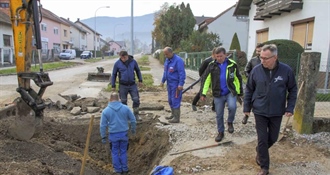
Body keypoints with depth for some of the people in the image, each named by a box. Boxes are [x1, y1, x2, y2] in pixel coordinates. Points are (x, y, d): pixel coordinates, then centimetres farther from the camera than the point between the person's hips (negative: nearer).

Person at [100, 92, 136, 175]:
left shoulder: (106, 111, -9)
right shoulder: (125, 108, -5)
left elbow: (103, 125, -6)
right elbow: (133, 120, 2)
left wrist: (103, 137, 5)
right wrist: (133, 129, 19)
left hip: (113, 135, -1)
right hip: (124, 133, 2)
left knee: (115, 153, 15)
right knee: (123, 152, 17)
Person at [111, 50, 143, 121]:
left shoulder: (133, 61, -3)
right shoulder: (117, 63, -7)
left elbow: (138, 71, 12)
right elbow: (114, 75, 2)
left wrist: (140, 80, 8)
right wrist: (113, 86, 1)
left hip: (132, 85, 1)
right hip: (123, 86, -1)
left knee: (136, 100, -2)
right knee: (123, 101, 7)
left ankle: (136, 115, 15)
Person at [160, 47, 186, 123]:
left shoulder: (178, 60, -16)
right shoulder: (167, 60, 11)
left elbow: (182, 73, -19)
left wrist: (181, 84, -23)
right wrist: (163, 81, 21)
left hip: (176, 84, -9)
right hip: (169, 83, 9)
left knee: (175, 100, -6)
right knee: (170, 100, 16)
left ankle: (176, 118, 2)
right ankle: (173, 115, 29)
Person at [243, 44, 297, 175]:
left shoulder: (286, 70, -10)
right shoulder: (256, 70, -9)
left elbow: (292, 90, 1)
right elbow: (249, 90, 1)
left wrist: (290, 107, -5)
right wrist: (246, 107, 3)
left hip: (277, 112, 1)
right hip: (260, 112, -1)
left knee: (273, 138, 15)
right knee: (262, 139, 3)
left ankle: (259, 151, 45)